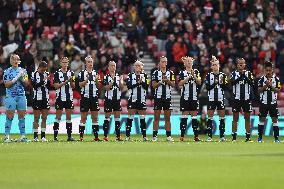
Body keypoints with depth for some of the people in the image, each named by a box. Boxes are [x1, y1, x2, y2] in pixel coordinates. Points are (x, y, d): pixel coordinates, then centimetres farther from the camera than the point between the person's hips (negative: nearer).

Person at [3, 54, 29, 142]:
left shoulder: (22, 71, 10)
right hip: (11, 96, -3)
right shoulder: (7, 71, 0)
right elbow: (7, 85, -7)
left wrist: (22, 78, -10)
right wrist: (16, 78, -15)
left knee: (22, 116, 3)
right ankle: (7, 136, -2)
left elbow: (26, 84, 8)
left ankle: (22, 136, 6)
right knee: (9, 116, -5)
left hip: (21, 96, 3)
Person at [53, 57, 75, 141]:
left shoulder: (71, 73, 8)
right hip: (60, 97, -3)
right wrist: (66, 81, -16)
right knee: (58, 117, -2)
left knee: (69, 117, 4)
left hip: (69, 97, 3)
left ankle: (69, 136, 5)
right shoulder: (57, 73, 0)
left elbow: (73, 86, 7)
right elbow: (56, 86, -6)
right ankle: (55, 135, 0)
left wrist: (71, 81, -14)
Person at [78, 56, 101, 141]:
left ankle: (96, 136, 6)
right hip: (85, 97, -3)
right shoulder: (82, 73, 0)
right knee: (83, 117, -1)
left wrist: (96, 80, -10)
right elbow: (80, 85, -8)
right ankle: (81, 136, 2)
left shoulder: (95, 73, 10)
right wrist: (86, 80, -23)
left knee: (95, 117, 4)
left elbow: (99, 86, 9)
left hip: (94, 97, 3)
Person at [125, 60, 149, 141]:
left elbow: (147, 87, -1)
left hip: (142, 99, 1)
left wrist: (142, 82, -18)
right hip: (132, 99, -1)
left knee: (142, 118, 3)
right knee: (130, 118, -3)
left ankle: (144, 136, 6)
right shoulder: (130, 75, 4)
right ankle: (127, 136, -1)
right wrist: (137, 83, -17)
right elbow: (128, 86, -8)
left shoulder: (144, 75, 8)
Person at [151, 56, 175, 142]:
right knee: (156, 117, -2)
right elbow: (153, 85, -4)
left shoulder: (170, 73, 8)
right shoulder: (156, 73, 1)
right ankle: (155, 136, -1)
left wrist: (167, 81, -15)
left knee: (167, 118, 4)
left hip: (167, 97, 2)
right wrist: (161, 81, -18)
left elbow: (173, 84, 2)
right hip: (158, 97, -2)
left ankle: (168, 136, 6)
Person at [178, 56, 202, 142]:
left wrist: (194, 76, -18)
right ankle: (182, 136, -1)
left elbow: (199, 82, -4)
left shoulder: (196, 71, 8)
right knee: (184, 116, -2)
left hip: (194, 97, 2)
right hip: (185, 97, -2)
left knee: (194, 116, 3)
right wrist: (188, 77, -17)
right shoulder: (182, 72, 2)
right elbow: (180, 84, -10)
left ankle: (196, 136, 3)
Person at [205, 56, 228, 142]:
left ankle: (222, 136, 5)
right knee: (210, 117, -1)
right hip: (211, 98, 0)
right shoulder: (209, 75, 4)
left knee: (222, 117, 1)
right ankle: (209, 136, 1)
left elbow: (225, 87, 0)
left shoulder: (223, 75, 5)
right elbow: (207, 88, -2)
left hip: (220, 98, 0)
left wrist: (222, 82, -17)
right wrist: (214, 84, -16)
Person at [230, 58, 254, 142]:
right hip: (236, 98, -1)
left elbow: (252, 83, -9)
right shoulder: (234, 73, 4)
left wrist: (245, 76, -20)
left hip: (246, 98, 1)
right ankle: (234, 137, 3)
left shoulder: (249, 73, 5)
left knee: (247, 118, 3)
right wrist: (240, 76, -21)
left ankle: (248, 137, 7)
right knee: (235, 118, 0)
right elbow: (232, 82, -13)